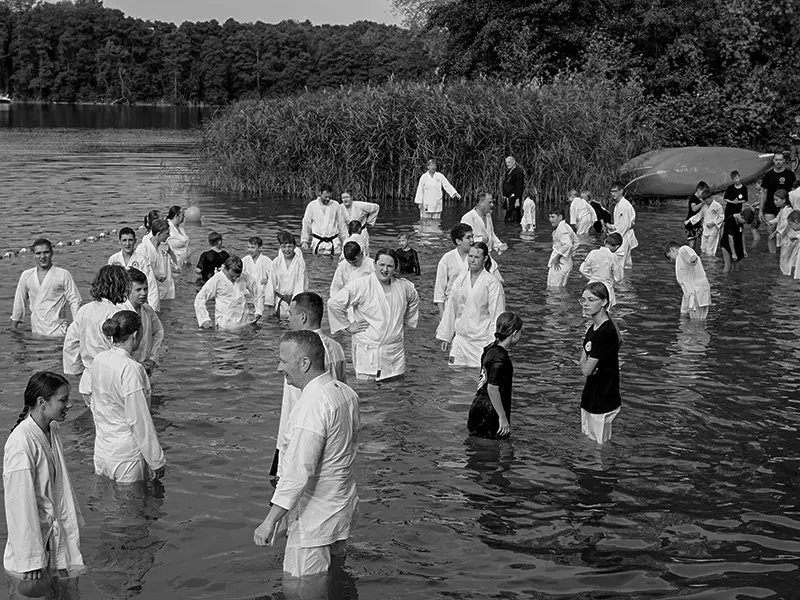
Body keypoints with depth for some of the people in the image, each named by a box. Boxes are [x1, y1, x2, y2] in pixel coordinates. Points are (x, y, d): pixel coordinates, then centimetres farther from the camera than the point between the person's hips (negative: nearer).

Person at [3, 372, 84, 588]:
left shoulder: (52, 431, 1)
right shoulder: (21, 444, -26)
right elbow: (20, 503, -23)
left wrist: (74, 518, 20)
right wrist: (30, 559, -20)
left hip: (54, 528, 8)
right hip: (33, 535, -8)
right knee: (35, 593, 3)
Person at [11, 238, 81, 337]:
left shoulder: (63, 275, -3)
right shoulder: (26, 276, 8)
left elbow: (74, 302, -2)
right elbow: (19, 302, 18)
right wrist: (14, 327, 19)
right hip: (36, 331, 4)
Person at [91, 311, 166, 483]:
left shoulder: (100, 360, 0)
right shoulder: (131, 370, -22)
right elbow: (139, 421, -20)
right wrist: (157, 461, -12)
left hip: (102, 449, 7)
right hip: (126, 456, -7)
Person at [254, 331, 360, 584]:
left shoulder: (312, 406, -26)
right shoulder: (346, 392, 4)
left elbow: (298, 473, -29)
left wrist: (270, 520, -25)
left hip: (315, 518, -10)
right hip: (342, 506, 10)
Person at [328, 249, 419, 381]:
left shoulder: (404, 287, 7)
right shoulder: (360, 286, -9)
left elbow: (414, 301, 30)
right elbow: (334, 303, -8)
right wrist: (348, 326, -5)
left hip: (395, 353, 5)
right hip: (367, 353, -4)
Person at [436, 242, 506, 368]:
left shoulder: (492, 283, -8)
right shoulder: (461, 279, 6)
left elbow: (497, 315, -8)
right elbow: (451, 308, 12)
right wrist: (445, 336, 13)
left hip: (482, 341, -4)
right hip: (460, 337, 4)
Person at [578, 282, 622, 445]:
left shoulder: (606, 332, -22)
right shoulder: (593, 329, 8)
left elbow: (586, 370, -20)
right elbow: (583, 363, 8)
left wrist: (583, 363, 1)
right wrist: (585, 363, -13)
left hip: (603, 402, -9)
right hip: (591, 398, 9)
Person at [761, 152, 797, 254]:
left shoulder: (790, 174, -1)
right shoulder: (768, 175, 5)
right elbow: (764, 193, 10)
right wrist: (761, 211, 8)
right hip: (770, 210, 2)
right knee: (771, 234, -1)